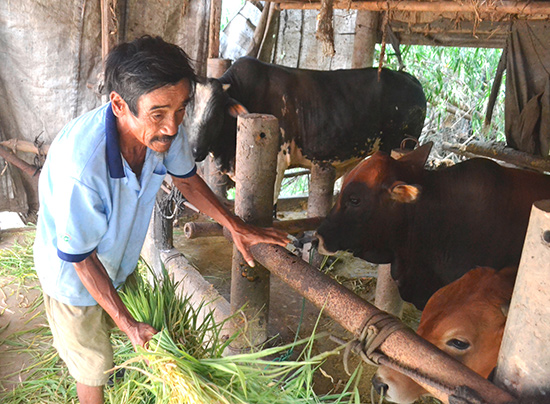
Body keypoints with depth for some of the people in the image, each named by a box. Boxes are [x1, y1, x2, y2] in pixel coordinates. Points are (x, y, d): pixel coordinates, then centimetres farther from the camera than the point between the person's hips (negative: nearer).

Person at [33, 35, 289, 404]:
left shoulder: (163, 129, -26)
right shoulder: (79, 166, -44)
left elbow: (186, 179, -3)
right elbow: (81, 257, -28)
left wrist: (236, 227, -7)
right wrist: (128, 323, -21)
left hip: (122, 258, 5)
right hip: (75, 275, -5)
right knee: (93, 367, 17)